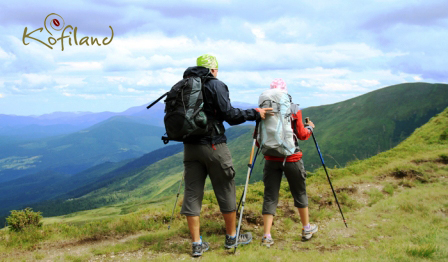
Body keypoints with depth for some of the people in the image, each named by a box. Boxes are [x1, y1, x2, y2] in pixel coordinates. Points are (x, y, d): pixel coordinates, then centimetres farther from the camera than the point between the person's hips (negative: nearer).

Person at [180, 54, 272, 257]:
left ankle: (197, 244, 9)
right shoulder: (215, 85, -6)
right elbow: (230, 115, -11)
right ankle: (231, 237, 22)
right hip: (213, 147, -5)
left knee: (192, 193, 5)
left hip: (190, 147, 6)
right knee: (226, 192, 9)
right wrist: (255, 114, -1)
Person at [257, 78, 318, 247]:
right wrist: (310, 128, 19)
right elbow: (302, 135, -1)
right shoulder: (294, 110, -5)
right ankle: (307, 229, 30)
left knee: (270, 196, 4)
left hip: (271, 159, 1)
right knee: (299, 193, 16)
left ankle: (267, 236, -2)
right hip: (292, 158, -1)